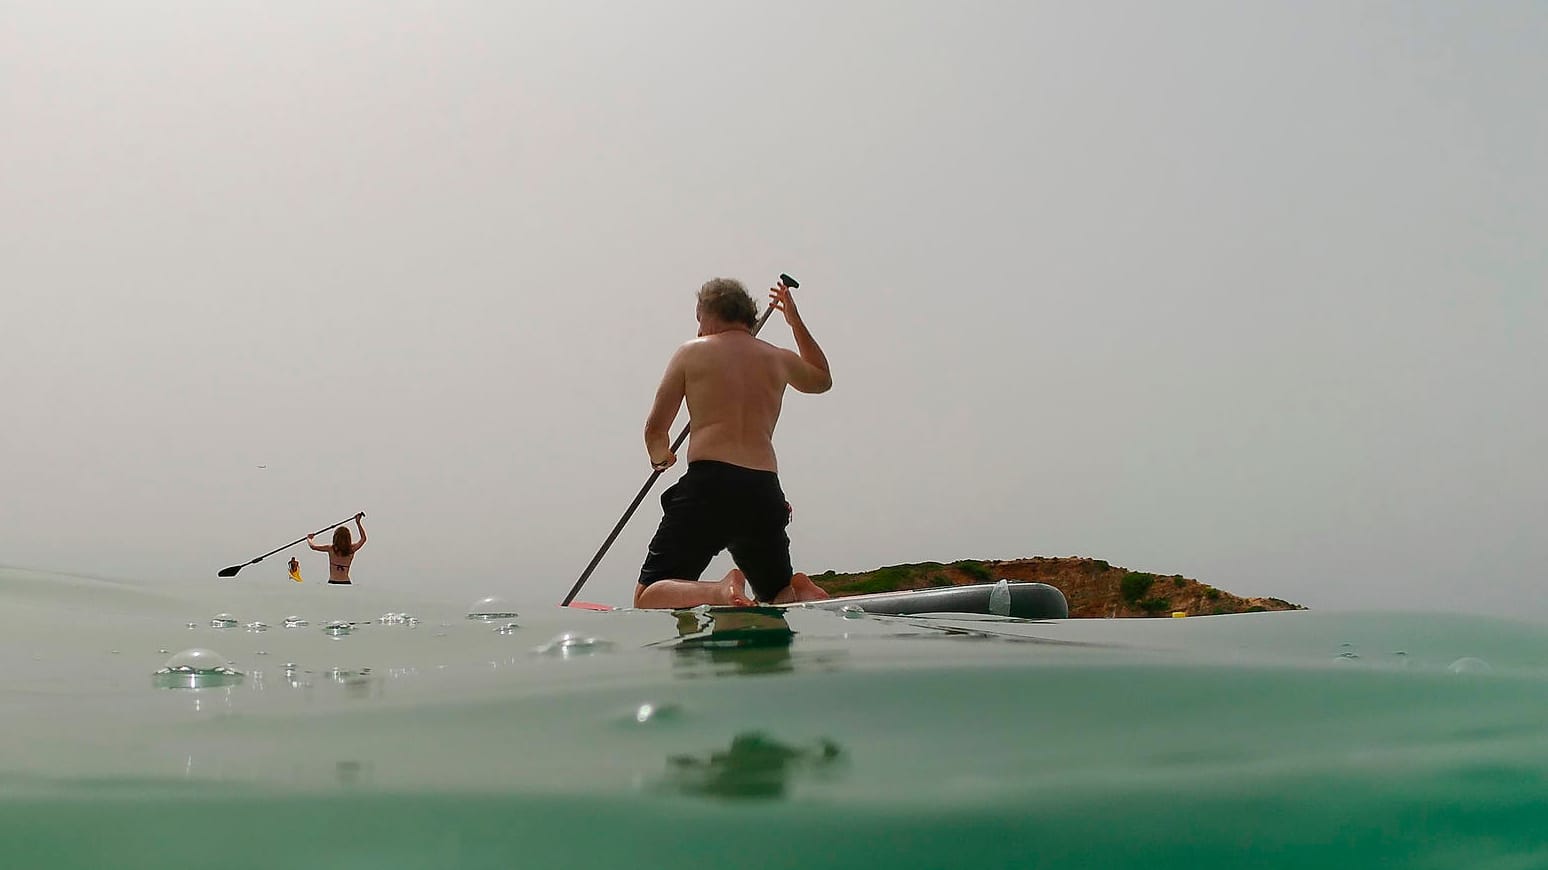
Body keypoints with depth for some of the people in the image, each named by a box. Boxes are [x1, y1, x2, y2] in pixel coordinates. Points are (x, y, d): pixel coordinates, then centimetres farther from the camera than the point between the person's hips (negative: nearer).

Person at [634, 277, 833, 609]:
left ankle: (720, 593, -31)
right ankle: (804, 596, -14)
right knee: (780, 599, 23)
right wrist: (796, 321, 49)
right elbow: (822, 379, 43)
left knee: (648, 598, 0)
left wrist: (660, 457, 32)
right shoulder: (779, 359, 19)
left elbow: (656, 430, 9)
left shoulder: (692, 352, 10)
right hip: (764, 491, 4)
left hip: (707, 485, -4)